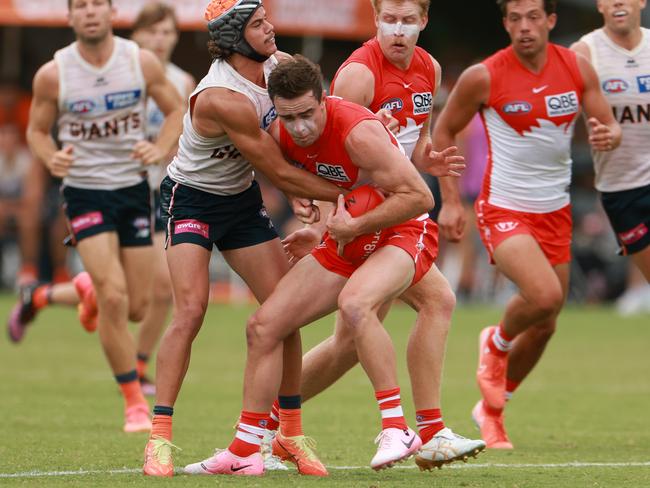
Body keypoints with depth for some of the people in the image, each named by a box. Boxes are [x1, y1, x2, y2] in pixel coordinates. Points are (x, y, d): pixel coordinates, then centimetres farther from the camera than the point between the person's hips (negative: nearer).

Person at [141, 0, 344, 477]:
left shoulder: (276, 64, -9)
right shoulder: (222, 99, -32)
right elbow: (280, 174, -25)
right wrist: (345, 193, -16)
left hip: (242, 197, 7)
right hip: (192, 200, -7)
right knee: (191, 311, -21)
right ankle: (159, 437, -17)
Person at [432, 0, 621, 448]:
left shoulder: (577, 68, -2)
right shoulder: (483, 77, -12)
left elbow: (610, 126, 4)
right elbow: (444, 130, 1)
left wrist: (608, 135, -21)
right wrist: (450, 200, -4)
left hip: (555, 211, 5)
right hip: (504, 209, -5)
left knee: (544, 326, 10)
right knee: (545, 295, -28)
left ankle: (491, 408, 32)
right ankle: (496, 344, 6)